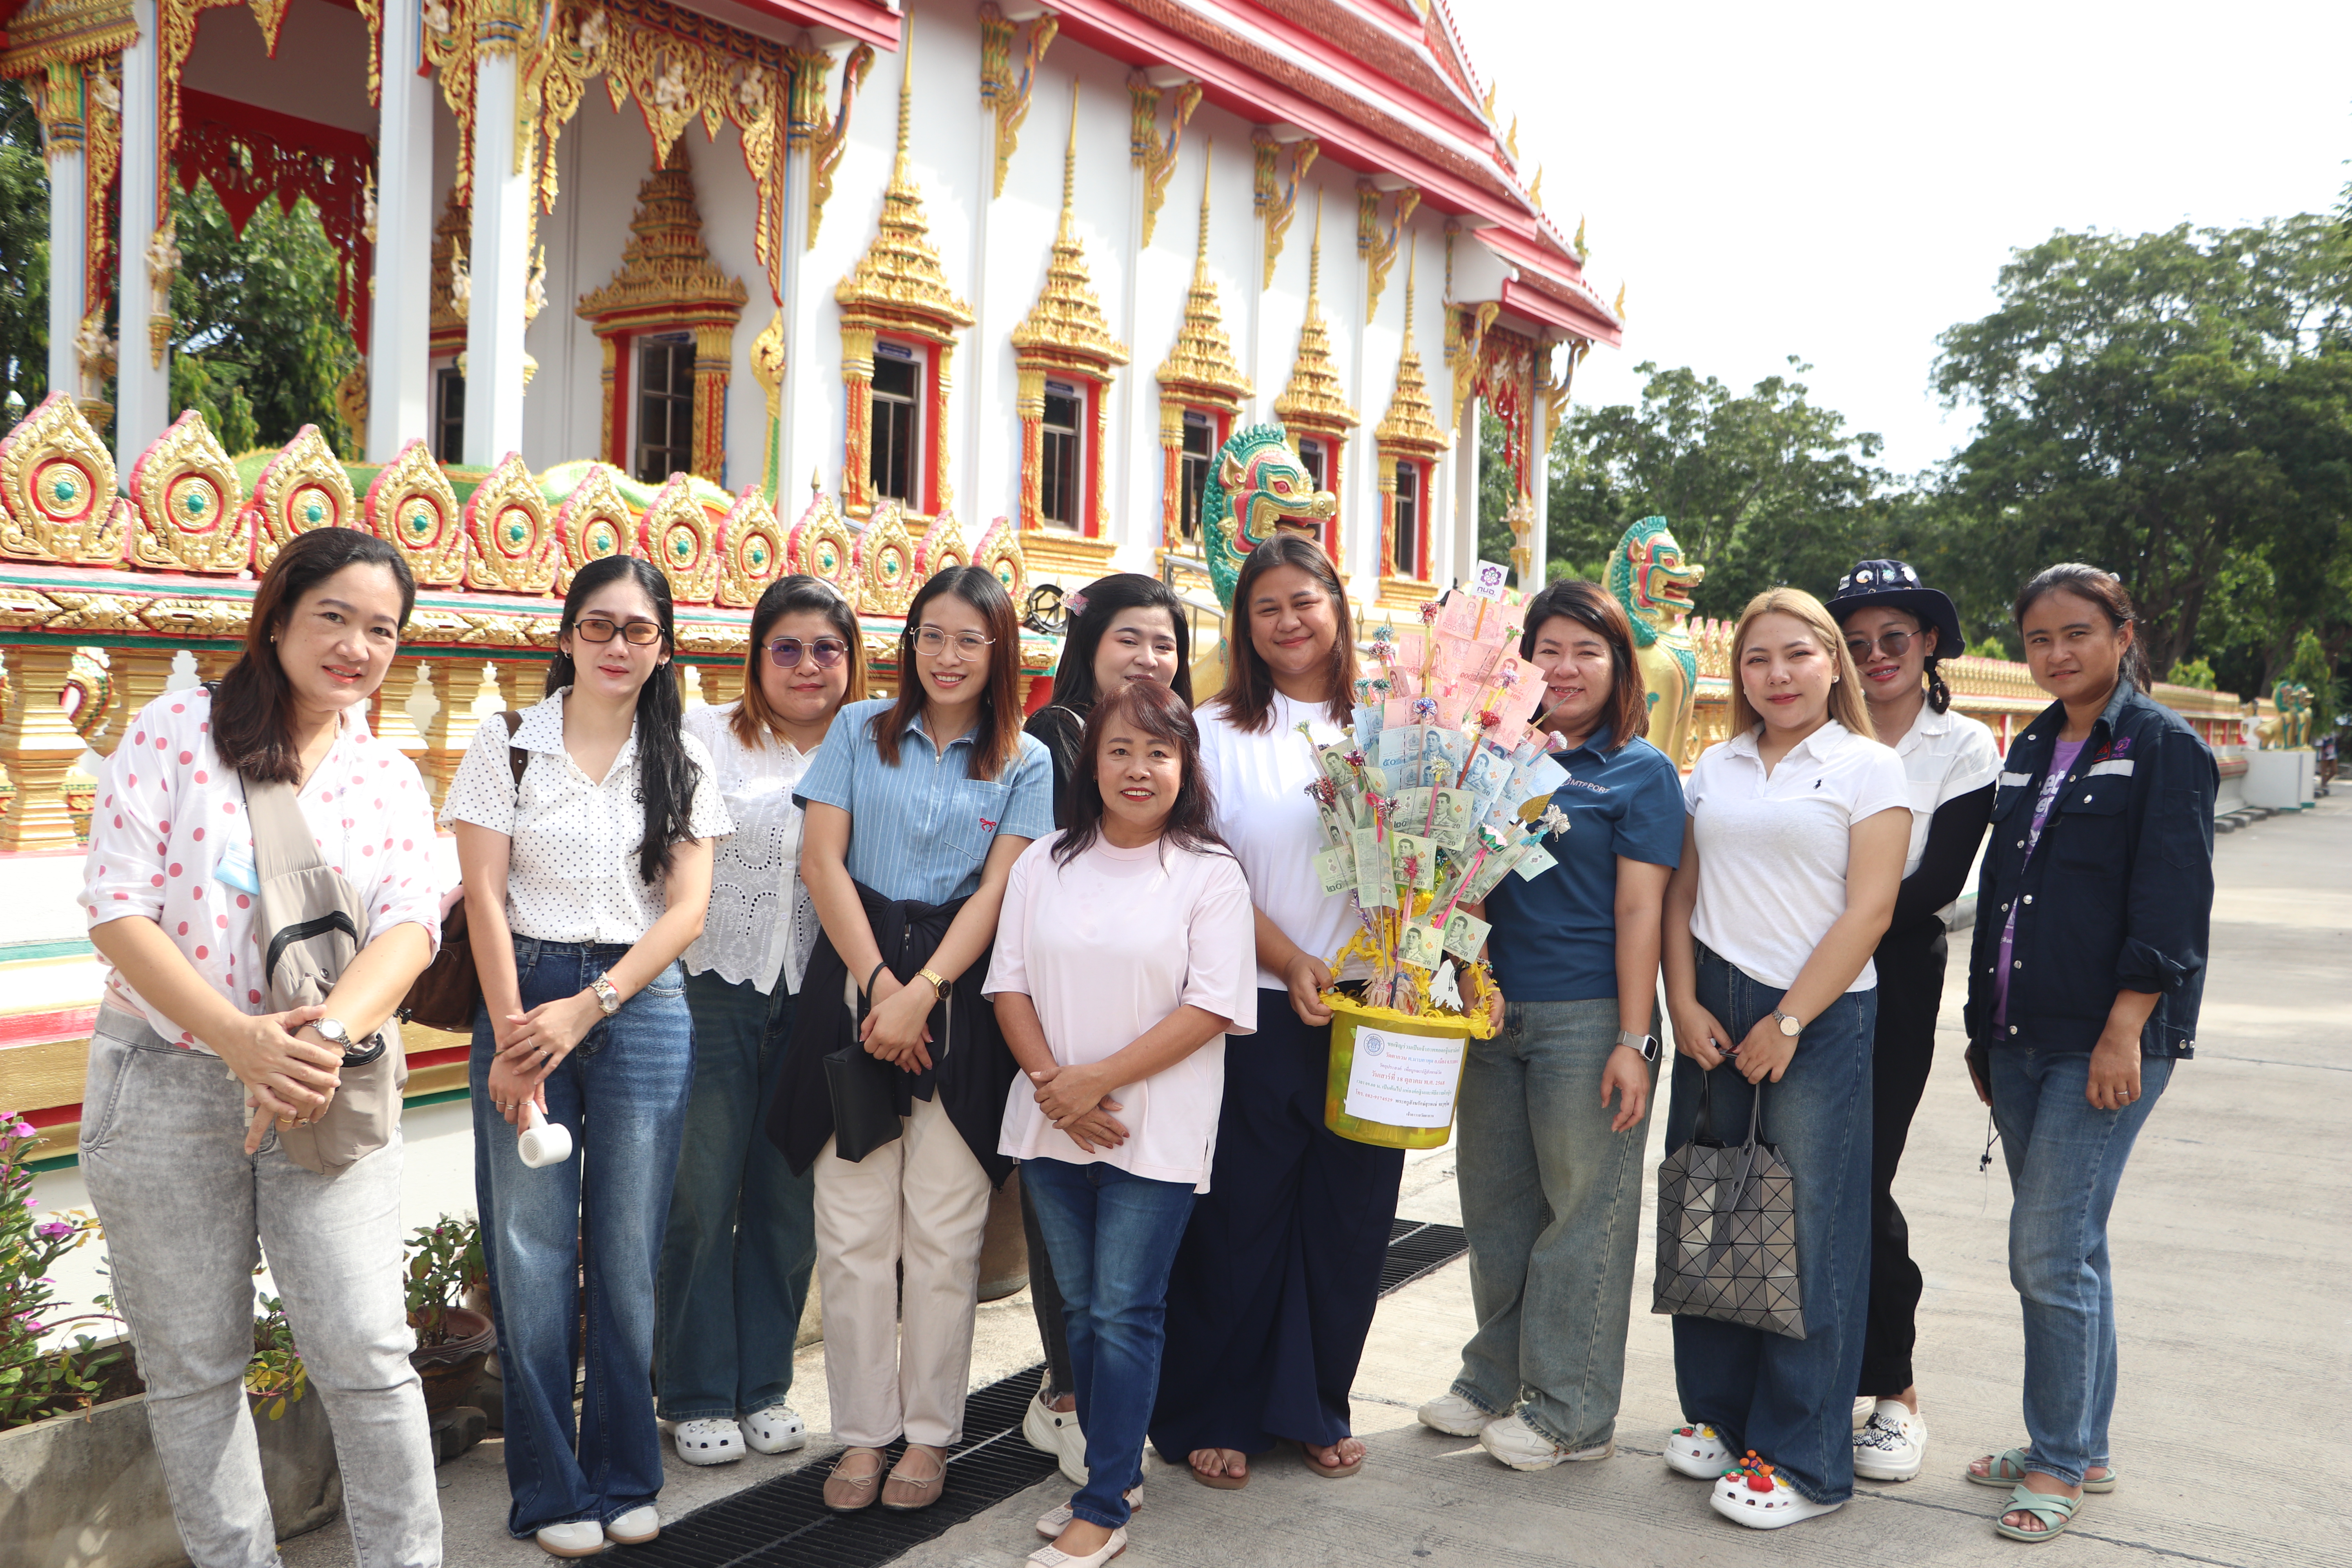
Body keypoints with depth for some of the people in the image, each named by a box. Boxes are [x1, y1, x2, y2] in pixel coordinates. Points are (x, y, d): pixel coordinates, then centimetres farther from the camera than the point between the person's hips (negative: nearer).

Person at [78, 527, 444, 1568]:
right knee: (193, 1367, 10)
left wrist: (330, 1034, -27)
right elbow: (118, 908, -9)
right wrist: (241, 1039, -22)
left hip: (326, 1094, 2)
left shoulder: (391, 782, 7)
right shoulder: (176, 732, -2)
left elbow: (409, 925, -7)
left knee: (366, 1353, -4)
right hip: (164, 1086, -1)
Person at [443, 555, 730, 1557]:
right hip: (523, 996, -1)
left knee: (628, 1254, 5)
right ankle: (551, 1493, 14)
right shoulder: (507, 747, 4)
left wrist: (589, 1008, -11)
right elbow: (484, 897, -1)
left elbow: (688, 909, 1)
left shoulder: (683, 762, 7)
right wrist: (513, 1036, -9)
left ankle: (626, 1479, 20)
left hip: (642, 1006, 1)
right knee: (529, 1255, 1)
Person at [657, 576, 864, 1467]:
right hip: (714, 992, -2)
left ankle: (764, 1387, 26)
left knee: (789, 1201, 10)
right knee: (701, 1199, 3)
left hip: (814, 1001, 3)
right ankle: (697, 1398, 19)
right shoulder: (706, 736, 0)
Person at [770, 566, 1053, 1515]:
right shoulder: (861, 731, 8)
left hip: (962, 993, -1)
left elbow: (997, 893, -2)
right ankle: (863, 1430, 15)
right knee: (853, 1227, 2)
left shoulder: (1026, 765, 6)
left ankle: (930, 1433, 17)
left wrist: (922, 994, -13)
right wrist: (877, 982, -9)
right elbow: (822, 859, 1)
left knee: (943, 1230, 2)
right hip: (855, 975, 1)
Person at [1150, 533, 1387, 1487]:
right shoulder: (1217, 732, 2)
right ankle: (1212, 1416, 23)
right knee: (1238, 1218, 6)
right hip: (1256, 1012, -2)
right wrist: (1291, 962, -15)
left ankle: (1315, 1409, 28)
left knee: (1348, 1218, 10)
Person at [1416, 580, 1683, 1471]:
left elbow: (1638, 911, -8)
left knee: (1584, 1208, 4)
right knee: (1495, 1204, 14)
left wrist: (1633, 1041, -12)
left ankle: (1572, 1413, 17)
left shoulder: (1641, 772, -3)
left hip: (1587, 1018, -5)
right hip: (1493, 1011, 5)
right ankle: (1496, 1379, 31)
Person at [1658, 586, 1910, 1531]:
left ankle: (1803, 1458, 10)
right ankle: (1718, 1410, 26)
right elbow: (1682, 894, 12)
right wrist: (1684, 1004, 0)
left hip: (1820, 1017, -4)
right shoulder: (1715, 768, 13)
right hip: (1714, 1013, 5)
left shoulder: (1868, 768, -2)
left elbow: (1869, 909, -8)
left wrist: (1789, 1021, -12)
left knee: (1807, 1230, -1)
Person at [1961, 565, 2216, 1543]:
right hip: (2022, 1039, 7)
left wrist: (2124, 1033, -18)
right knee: (2064, 1245, 13)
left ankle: (2058, 1464, 7)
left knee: (2049, 1250, -7)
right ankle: (2084, 1447, 25)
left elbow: (2172, 903, -12)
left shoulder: (2165, 748, -6)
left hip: (2105, 1042, -7)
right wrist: (1984, 1029, 17)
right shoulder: (2030, 752, 15)